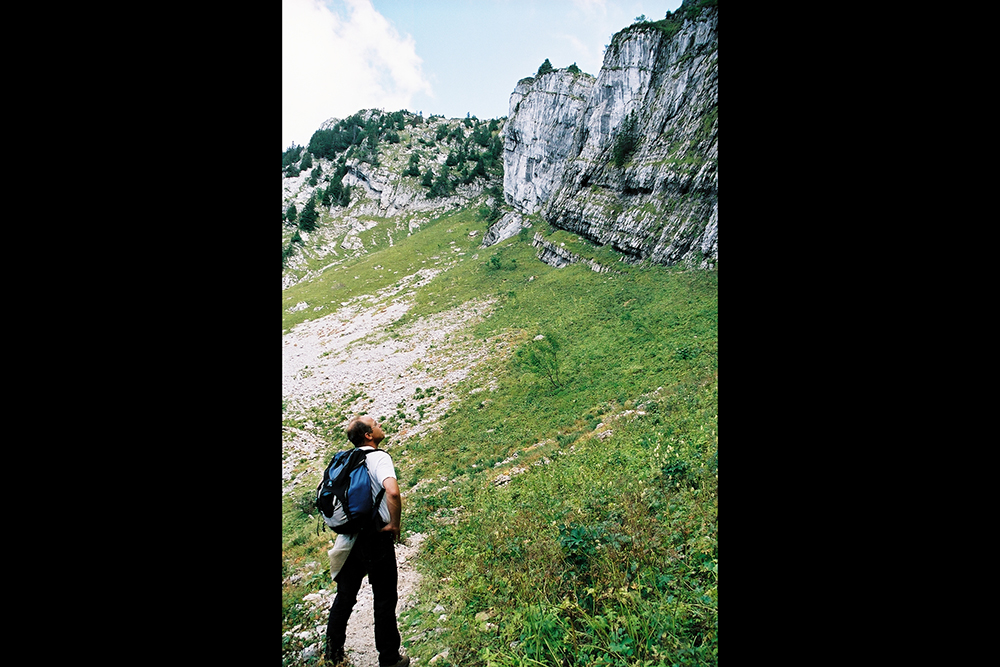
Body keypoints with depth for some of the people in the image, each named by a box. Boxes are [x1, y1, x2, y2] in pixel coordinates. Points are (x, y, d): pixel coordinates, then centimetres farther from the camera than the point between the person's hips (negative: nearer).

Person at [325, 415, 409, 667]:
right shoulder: (379, 457, -16)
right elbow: (392, 492, -32)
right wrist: (394, 524, -18)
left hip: (349, 534, 6)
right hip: (376, 536, -6)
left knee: (345, 594, 20)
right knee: (385, 598, 8)